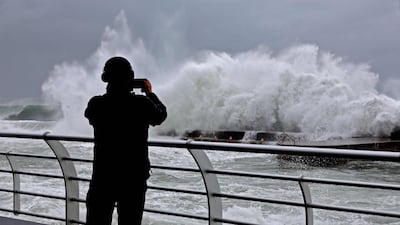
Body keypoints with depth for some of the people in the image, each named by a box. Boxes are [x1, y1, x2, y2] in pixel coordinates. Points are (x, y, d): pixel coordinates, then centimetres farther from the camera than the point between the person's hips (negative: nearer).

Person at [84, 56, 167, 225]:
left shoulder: (96, 104, -9)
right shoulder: (143, 104, -10)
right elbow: (161, 115, 11)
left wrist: (111, 92, 21)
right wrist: (150, 94, 27)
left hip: (103, 177, 1)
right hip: (135, 178, 0)